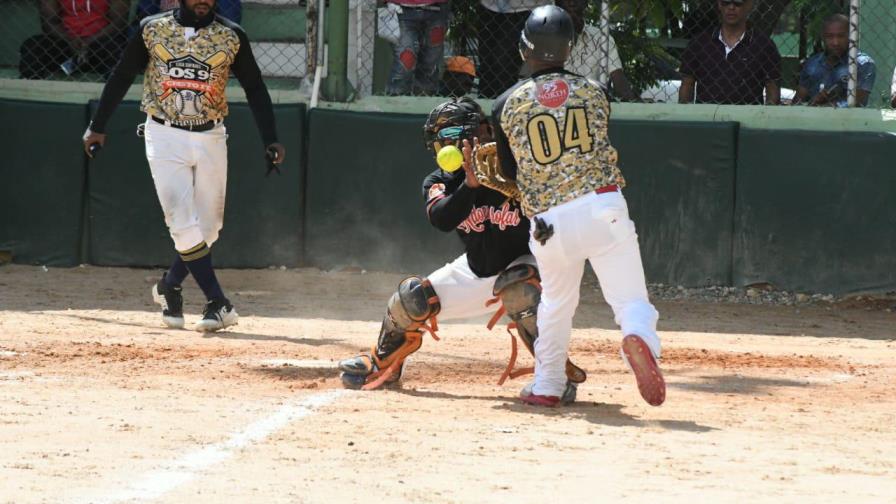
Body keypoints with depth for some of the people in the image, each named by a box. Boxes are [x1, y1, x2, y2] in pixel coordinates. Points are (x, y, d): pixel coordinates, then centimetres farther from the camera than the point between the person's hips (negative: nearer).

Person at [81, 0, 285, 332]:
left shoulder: (231, 36, 1)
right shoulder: (153, 29, -1)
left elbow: (254, 88, 4)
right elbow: (121, 77, 7)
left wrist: (271, 140, -5)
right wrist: (97, 127, 7)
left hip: (210, 139, 2)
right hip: (165, 137, -2)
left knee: (208, 226, 5)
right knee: (184, 224, -12)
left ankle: (169, 287, 28)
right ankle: (219, 304, -11)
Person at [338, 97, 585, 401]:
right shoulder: (439, 183, -11)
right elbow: (442, 219, -31)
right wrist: (471, 183, -45)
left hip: (523, 263, -5)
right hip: (475, 270, 5)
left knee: (519, 293, -38)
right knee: (410, 299, -3)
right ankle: (383, 364, 25)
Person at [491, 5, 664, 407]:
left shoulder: (507, 105, 5)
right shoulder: (592, 92, 8)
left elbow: (509, 171, 15)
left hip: (548, 220, 1)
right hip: (603, 207, -1)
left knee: (555, 305, 23)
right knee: (630, 296, -6)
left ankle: (546, 386, 28)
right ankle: (638, 337, -37)